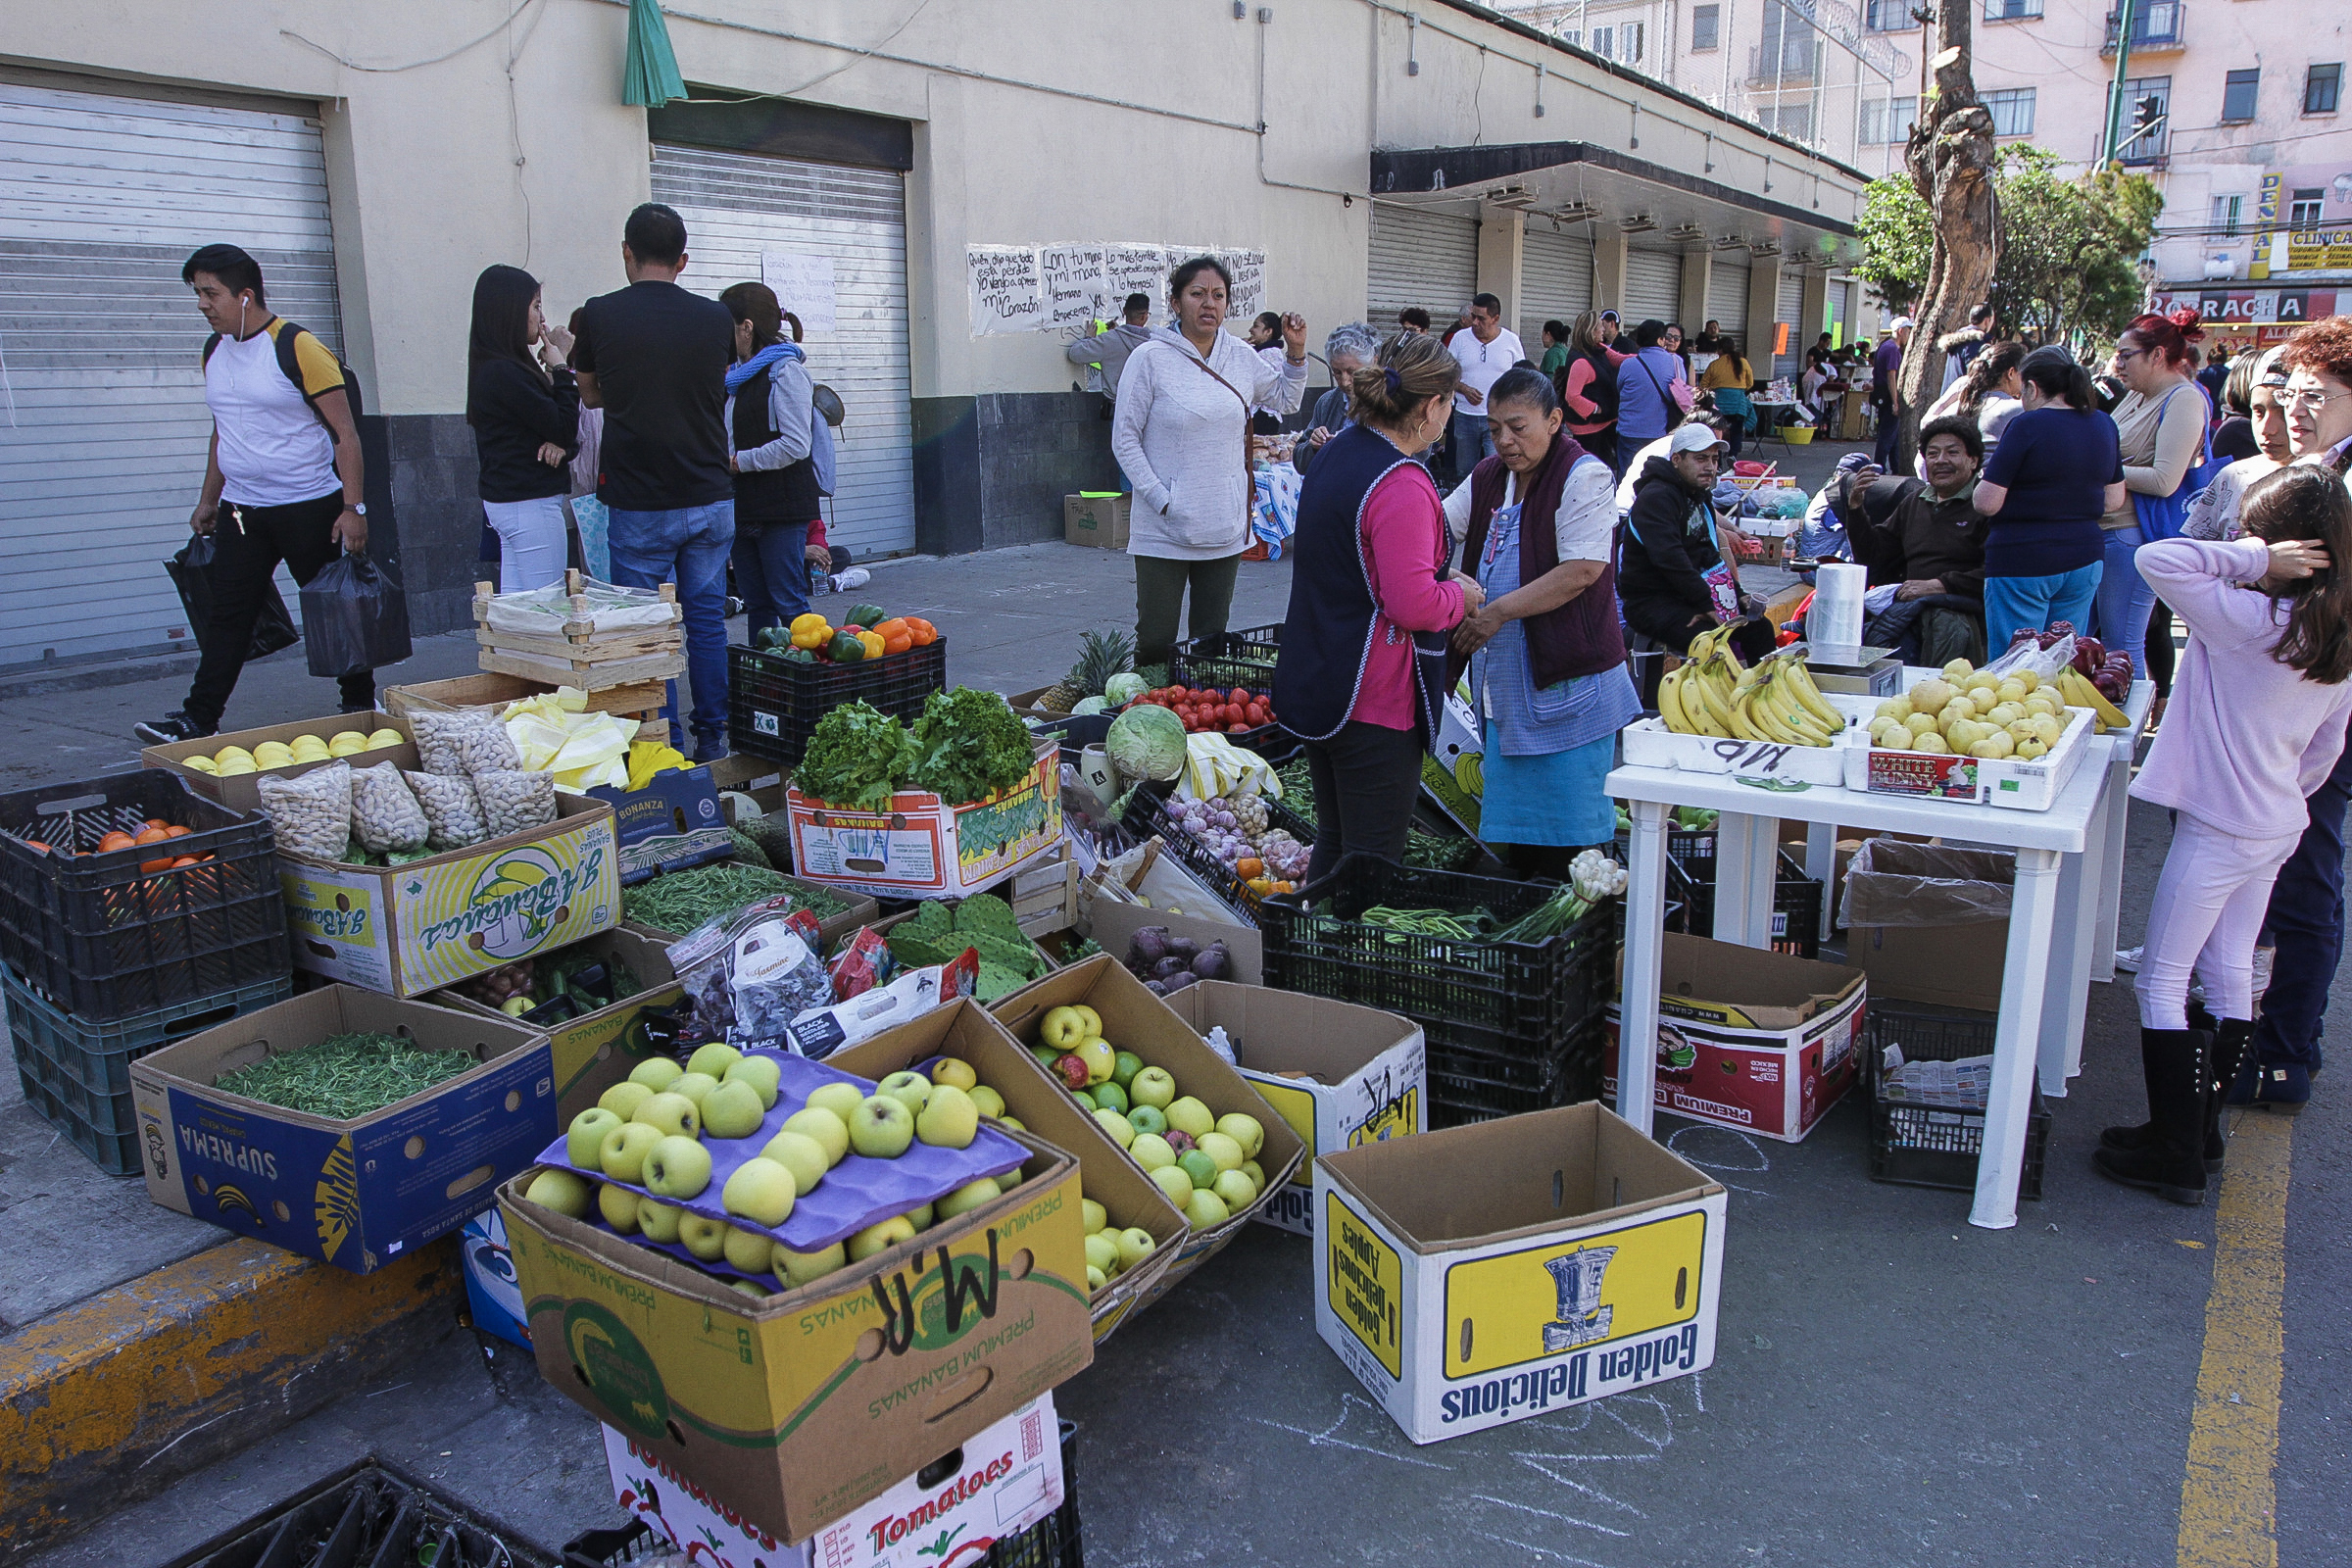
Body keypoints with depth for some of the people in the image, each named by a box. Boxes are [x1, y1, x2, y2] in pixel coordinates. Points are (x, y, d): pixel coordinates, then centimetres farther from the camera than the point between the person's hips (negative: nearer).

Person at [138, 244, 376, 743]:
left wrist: (353, 507, -19)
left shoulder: (299, 348, -11)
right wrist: (208, 501, 21)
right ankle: (199, 720, 3)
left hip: (311, 508, -6)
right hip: (241, 510, 6)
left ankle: (360, 708, 18)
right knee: (227, 616, 3)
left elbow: (345, 434, -13)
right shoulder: (214, 351, 11)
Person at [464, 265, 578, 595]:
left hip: (506, 501, 10)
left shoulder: (500, 368, 14)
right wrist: (561, 368, -7)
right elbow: (564, 428, -16)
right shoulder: (504, 373, -16)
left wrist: (560, 444, -12)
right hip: (529, 504, -10)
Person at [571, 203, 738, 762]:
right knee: (707, 620, 12)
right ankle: (712, 739, 18)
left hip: (639, 505, -3)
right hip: (712, 500, 3)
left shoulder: (600, 316, -6)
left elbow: (590, 395, 11)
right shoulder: (716, 318, 0)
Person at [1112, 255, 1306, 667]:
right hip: (1164, 529, -4)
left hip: (1225, 528, 5)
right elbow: (1124, 439, -6)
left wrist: (1295, 353, 7)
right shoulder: (1150, 358, -7)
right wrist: (1161, 501, -13)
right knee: (1155, 641, -2)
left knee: (1213, 639, 13)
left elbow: (1285, 401, 24)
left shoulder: (1240, 356, 7)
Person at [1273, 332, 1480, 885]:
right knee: (1373, 862, 1)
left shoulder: (1337, 452, 9)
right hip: (1375, 700, -10)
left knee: (1333, 842, 21)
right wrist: (1460, 596, -4)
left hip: (1313, 685, 10)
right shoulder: (1401, 485, -21)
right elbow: (1413, 605, -25)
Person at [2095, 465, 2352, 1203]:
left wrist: (2253, 561, -22)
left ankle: (2174, 1154, 5)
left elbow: (2154, 558, -27)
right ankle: (2202, 1130, 27)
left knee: (2161, 981, 1)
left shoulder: (2246, 621, -21)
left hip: (2216, 828, -8)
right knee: (2230, 976, 17)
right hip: (2275, 826, 8)